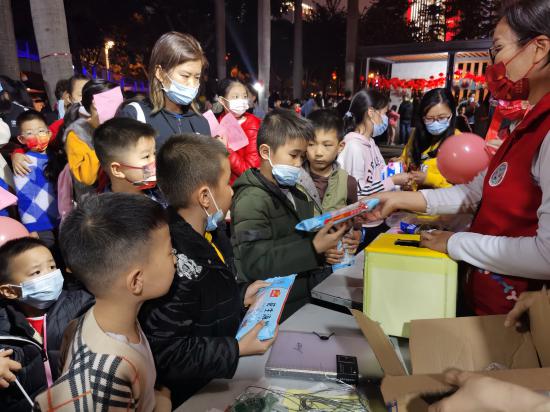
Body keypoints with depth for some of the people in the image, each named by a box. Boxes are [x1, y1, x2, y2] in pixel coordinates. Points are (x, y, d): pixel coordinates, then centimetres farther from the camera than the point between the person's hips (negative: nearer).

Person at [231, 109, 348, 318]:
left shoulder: (294, 193, 16)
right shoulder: (251, 200, -13)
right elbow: (255, 265, -22)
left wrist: (324, 252, 3)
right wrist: (314, 249, -24)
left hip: (304, 296, 8)